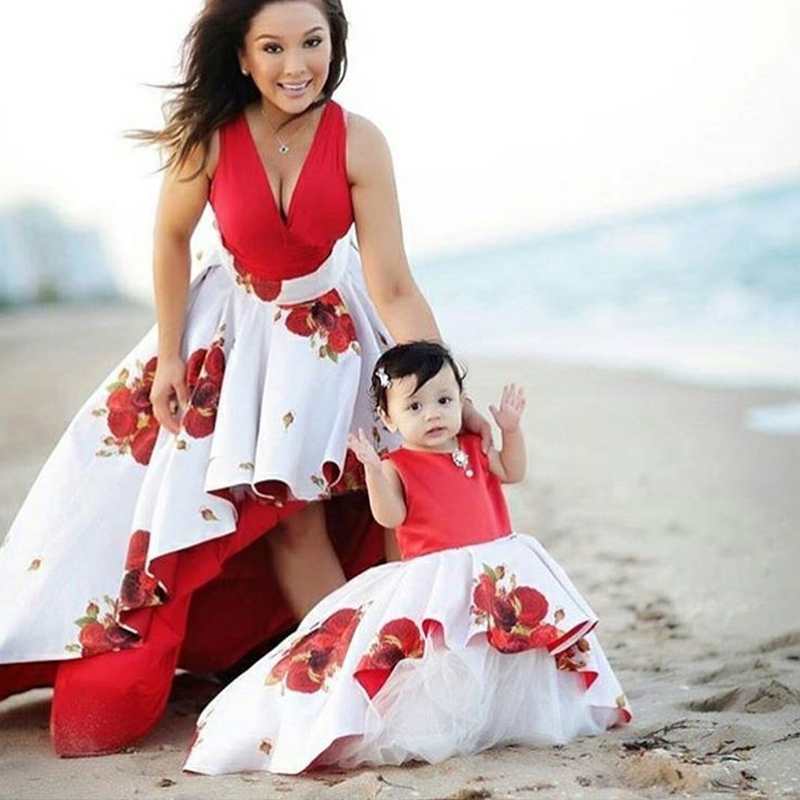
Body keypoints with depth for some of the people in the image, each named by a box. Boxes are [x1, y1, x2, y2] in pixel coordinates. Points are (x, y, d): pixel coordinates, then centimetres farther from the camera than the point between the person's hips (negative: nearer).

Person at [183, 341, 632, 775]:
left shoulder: (473, 450, 12)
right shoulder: (398, 466, -4)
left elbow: (512, 472, 23)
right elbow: (390, 516, -16)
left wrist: (511, 429, 9)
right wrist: (374, 470, -28)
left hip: (498, 570, 6)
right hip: (431, 578, -5)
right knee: (441, 659, -18)